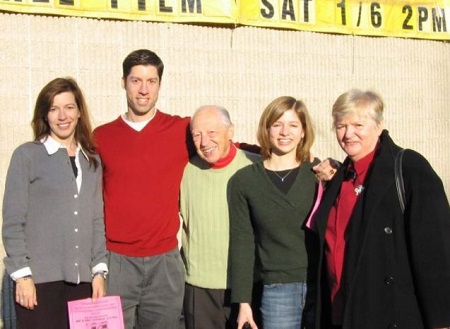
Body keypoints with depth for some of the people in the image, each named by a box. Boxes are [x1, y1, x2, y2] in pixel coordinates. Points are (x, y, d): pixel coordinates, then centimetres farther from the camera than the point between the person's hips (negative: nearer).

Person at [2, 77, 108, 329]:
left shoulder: (93, 161, 13)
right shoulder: (27, 155, 0)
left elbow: (97, 220, 13)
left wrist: (99, 270, 6)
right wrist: (21, 273, -9)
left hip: (82, 278, 4)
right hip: (39, 278, -3)